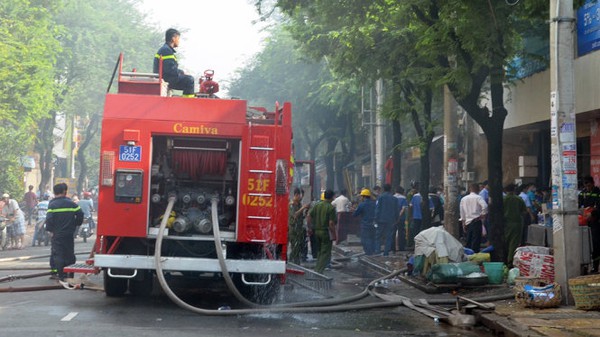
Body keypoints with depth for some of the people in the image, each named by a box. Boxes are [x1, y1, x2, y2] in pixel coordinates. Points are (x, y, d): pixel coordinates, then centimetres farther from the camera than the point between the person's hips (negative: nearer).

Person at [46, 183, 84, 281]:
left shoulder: (52, 205, -7)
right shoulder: (71, 203, 2)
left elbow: (49, 219, -14)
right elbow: (80, 214, -1)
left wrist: (50, 230, -3)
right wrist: (76, 224, 11)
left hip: (57, 234, -3)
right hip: (69, 234, 3)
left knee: (58, 255, 0)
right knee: (69, 254, 13)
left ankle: (60, 275, -6)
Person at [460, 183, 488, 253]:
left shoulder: (463, 199, 11)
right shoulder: (478, 197, -5)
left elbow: (462, 213, 14)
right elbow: (485, 206, -22)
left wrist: (464, 224, 19)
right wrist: (483, 214, -7)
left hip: (468, 222, 5)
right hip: (476, 221, -5)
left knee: (468, 242, 12)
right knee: (476, 240, -4)